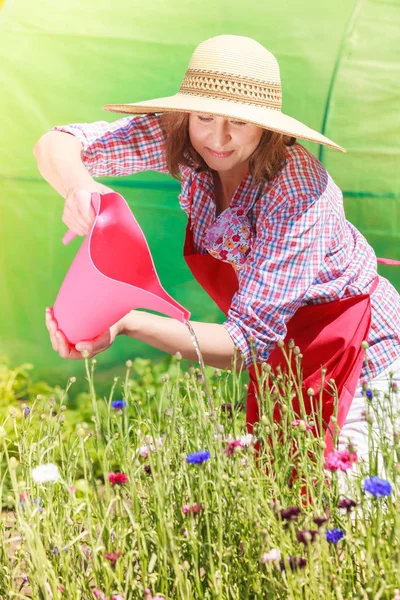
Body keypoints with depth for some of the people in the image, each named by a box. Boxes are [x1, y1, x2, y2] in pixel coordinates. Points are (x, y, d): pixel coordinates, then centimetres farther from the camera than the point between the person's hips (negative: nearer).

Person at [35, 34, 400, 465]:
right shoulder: (181, 139, -17)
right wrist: (78, 188, -42)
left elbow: (248, 341, -34)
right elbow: (55, 145, -18)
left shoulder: (299, 194, -32)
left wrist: (127, 324, -47)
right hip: (281, 344, 6)